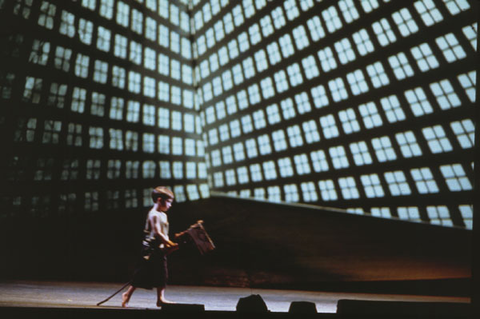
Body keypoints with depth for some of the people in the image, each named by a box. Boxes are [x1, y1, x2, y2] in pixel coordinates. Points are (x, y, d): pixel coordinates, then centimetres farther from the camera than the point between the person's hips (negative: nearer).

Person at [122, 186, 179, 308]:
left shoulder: (163, 215, 15)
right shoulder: (154, 214, -14)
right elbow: (157, 233, -21)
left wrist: (169, 246, 4)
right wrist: (171, 244, -22)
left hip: (160, 249, 9)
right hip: (151, 248, -9)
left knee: (162, 273, 9)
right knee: (142, 274, -2)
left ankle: (160, 298, 15)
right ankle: (127, 294, 12)